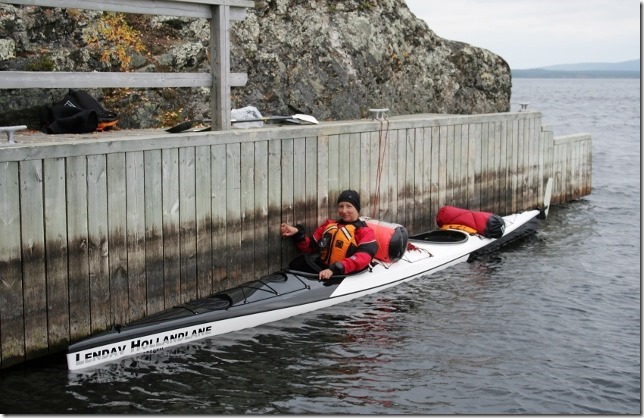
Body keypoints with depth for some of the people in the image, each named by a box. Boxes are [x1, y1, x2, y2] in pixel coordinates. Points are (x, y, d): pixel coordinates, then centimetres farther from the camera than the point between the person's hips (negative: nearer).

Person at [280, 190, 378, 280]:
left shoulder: (365, 232, 7)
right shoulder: (329, 225, 25)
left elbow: (362, 258, -13)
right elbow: (310, 247, 26)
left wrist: (334, 269, -27)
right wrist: (297, 233, 5)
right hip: (319, 269, 5)